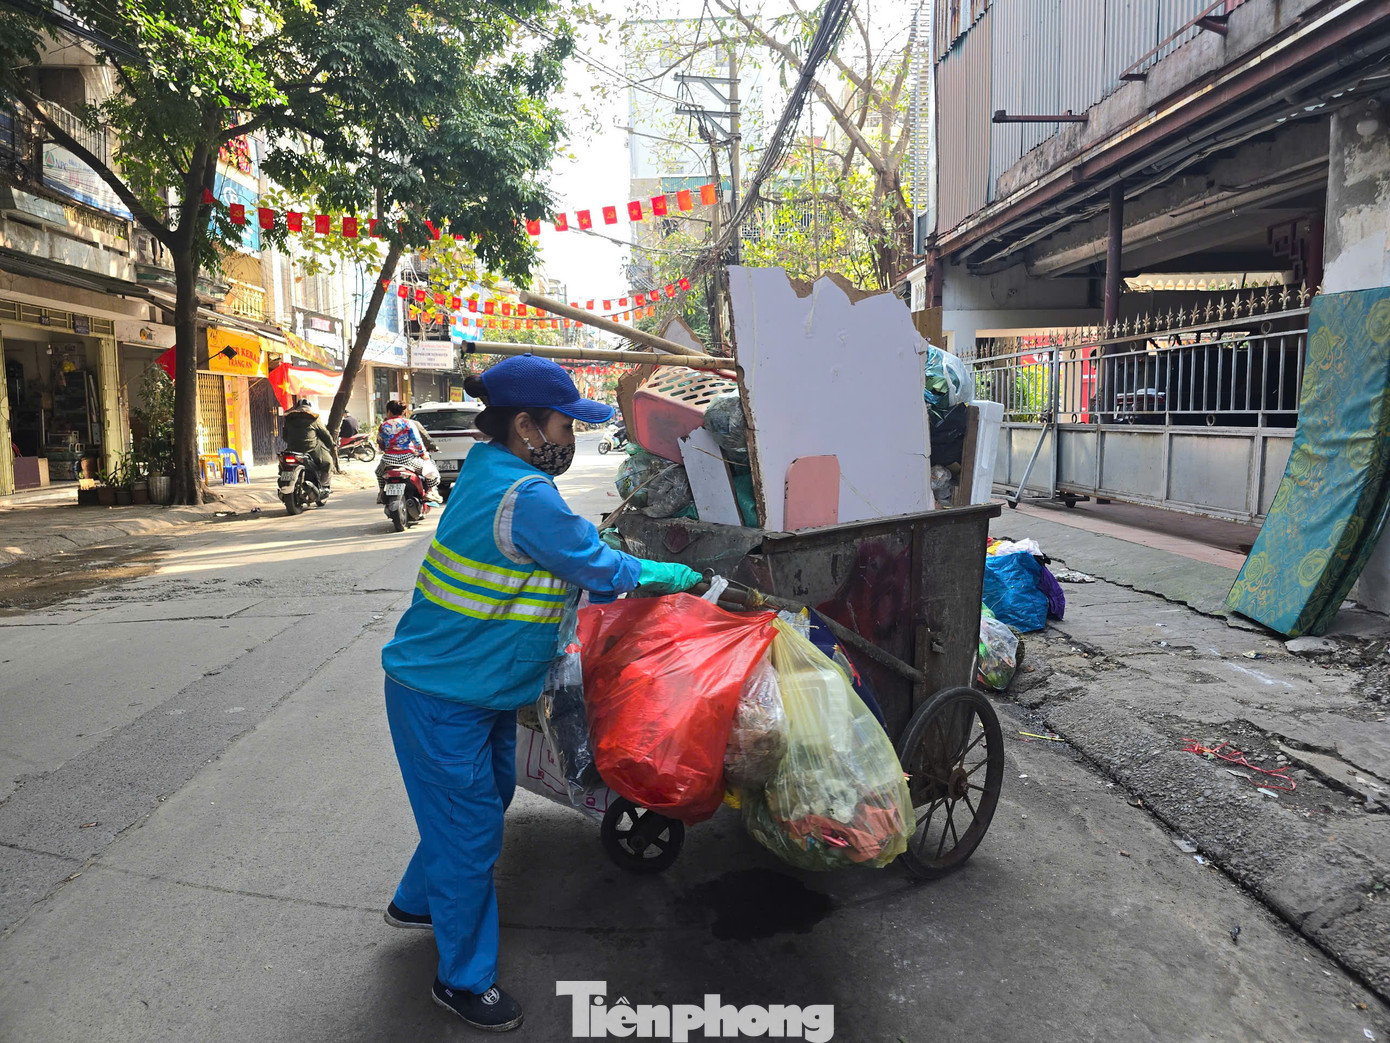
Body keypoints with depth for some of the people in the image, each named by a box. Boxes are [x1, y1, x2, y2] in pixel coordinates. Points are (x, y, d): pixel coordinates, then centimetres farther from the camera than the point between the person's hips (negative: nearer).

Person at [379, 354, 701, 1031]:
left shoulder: (488, 471, 4)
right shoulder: (526, 498, -28)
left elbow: (578, 561, 17)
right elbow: (601, 571, -19)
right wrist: (688, 578, -5)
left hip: (482, 689, 10)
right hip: (443, 701, -10)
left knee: (487, 795, 25)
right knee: (470, 830, 4)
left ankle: (417, 902, 48)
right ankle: (464, 980, 25)